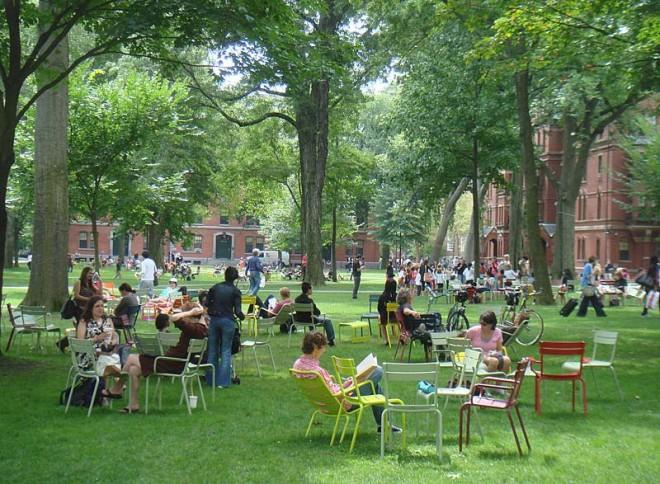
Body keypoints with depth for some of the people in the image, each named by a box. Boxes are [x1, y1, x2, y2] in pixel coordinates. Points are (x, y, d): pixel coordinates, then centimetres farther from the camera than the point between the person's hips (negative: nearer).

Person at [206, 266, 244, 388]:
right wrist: (243, 317, 10)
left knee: (213, 350, 13)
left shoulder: (215, 287, 6)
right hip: (227, 321, -4)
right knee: (226, 351, 3)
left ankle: (211, 380, 18)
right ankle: (223, 381, 0)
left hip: (214, 320, 4)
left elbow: (206, 304, 6)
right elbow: (237, 311, -9)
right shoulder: (235, 291, -5)